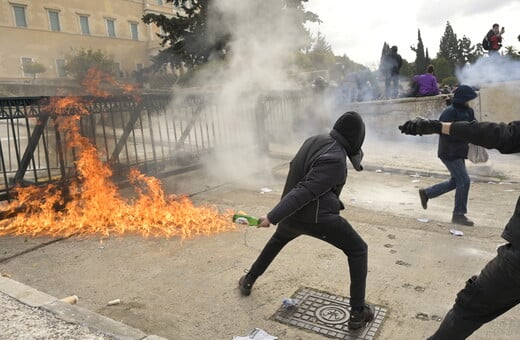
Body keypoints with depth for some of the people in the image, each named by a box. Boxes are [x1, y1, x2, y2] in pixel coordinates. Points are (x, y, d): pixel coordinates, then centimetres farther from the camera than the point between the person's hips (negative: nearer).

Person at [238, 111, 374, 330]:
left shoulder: (315, 140, 2)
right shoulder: (335, 160, -23)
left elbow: (296, 170, 17)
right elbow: (305, 191, -27)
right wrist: (272, 217, -26)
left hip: (294, 213, 8)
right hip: (318, 218, -7)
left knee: (279, 239, 36)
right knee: (358, 250, 12)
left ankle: (248, 282, 45)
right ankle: (358, 313, 13)